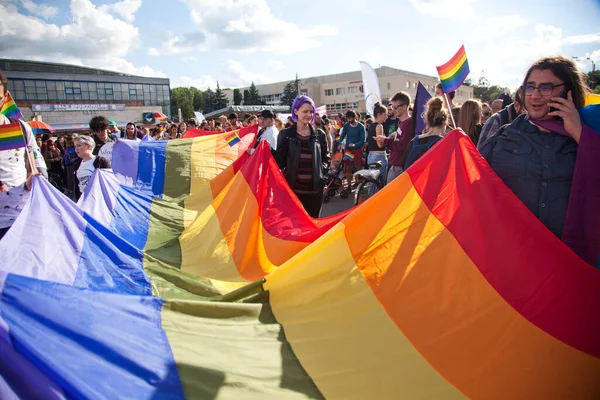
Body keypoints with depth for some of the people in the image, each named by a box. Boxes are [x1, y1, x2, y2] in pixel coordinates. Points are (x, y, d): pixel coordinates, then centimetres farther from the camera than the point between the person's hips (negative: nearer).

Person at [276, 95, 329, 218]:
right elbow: (280, 162, 0)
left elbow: (326, 158, 16)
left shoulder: (319, 134, 7)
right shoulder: (285, 134, 1)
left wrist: (321, 170, -2)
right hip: (292, 187, -2)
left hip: (314, 188, 2)